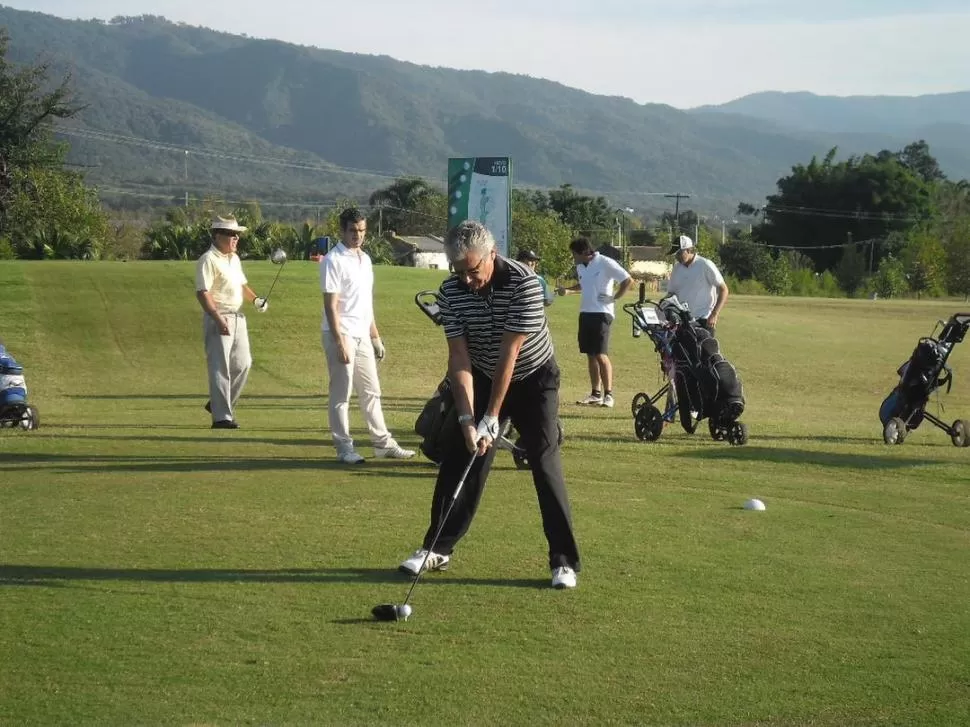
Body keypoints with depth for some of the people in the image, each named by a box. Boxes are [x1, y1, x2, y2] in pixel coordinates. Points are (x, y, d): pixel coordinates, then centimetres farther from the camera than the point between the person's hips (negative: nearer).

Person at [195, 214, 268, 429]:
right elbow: (203, 293, -19)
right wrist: (219, 320, -26)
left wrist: (255, 299, 8)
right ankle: (221, 416, -4)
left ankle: (218, 404, 26)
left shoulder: (234, 258, 15)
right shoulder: (208, 260, -13)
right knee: (220, 368, -7)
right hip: (217, 318, -9)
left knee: (242, 364, 10)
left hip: (237, 317, 9)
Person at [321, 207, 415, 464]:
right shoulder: (333, 260, -11)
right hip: (342, 335, -8)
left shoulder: (365, 259, 13)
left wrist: (376, 336, 18)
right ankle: (344, 447, 3)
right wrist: (340, 342, -20)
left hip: (362, 336, 8)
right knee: (341, 393, -2)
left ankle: (383, 443, 19)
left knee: (371, 392, 13)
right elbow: (331, 305, -15)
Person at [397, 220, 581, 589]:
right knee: (458, 460, 3)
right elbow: (459, 356, -16)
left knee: (545, 463, -11)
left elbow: (509, 354, -28)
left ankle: (564, 560, -6)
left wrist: (492, 417, -26)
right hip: (482, 378, 4)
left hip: (533, 378, -4)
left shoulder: (524, 284, -29)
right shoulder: (451, 292, -16)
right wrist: (466, 417, -24)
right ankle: (438, 548, 16)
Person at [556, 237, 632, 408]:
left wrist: (614, 297, -12)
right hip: (585, 313, 8)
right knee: (590, 355, 11)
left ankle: (608, 394, -6)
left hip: (601, 313, -8)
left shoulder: (605, 263, -13)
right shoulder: (580, 267, 11)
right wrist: (567, 290, 11)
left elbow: (628, 280, -11)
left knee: (601, 354, -11)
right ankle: (595, 393, 18)